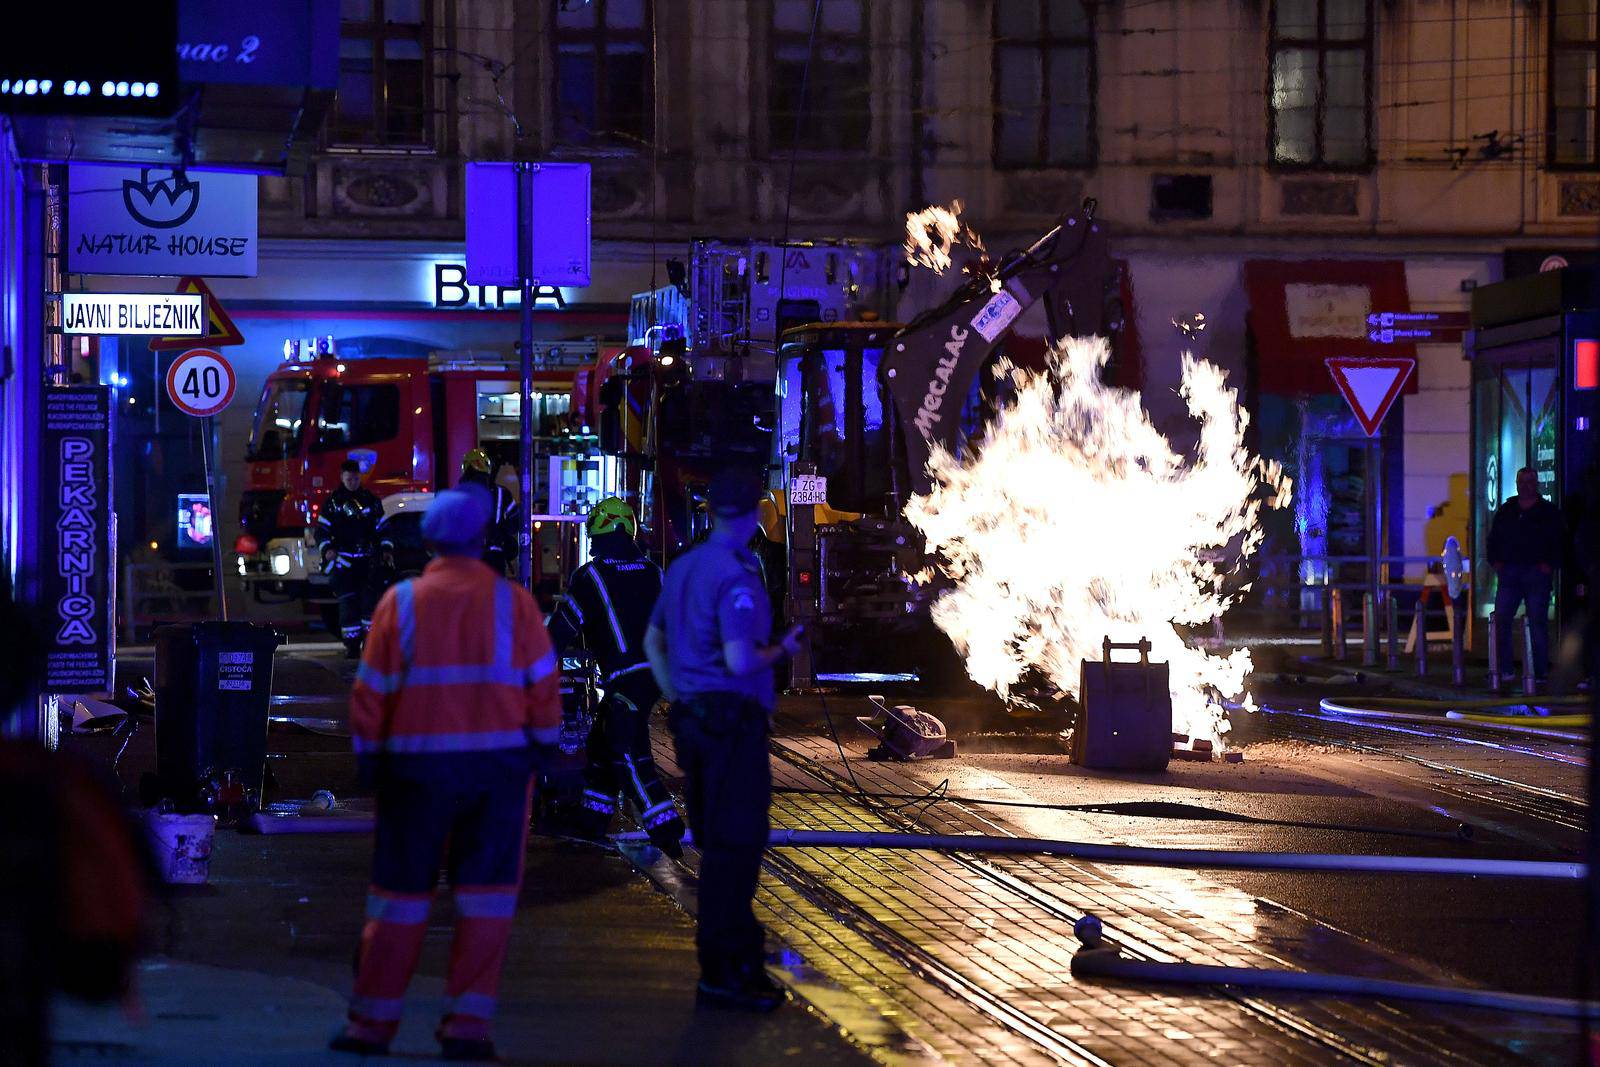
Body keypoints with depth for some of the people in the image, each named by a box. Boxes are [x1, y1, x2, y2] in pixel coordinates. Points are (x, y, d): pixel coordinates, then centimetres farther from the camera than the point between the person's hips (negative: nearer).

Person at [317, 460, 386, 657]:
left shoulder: (370, 500, 11)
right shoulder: (333, 502, 6)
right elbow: (322, 529, 6)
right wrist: (327, 549, -11)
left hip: (367, 560, 2)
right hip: (343, 559, -2)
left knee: (370, 600, -8)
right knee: (347, 603, -6)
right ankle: (351, 646, -3)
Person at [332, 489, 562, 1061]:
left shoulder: (401, 602, -1)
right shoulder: (513, 602, -1)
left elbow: (372, 691, -1)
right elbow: (544, 683, 0)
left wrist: (370, 756, 9)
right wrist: (541, 745, 12)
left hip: (418, 764, 0)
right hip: (500, 763, 0)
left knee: (401, 890, 8)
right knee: (486, 893, 6)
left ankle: (371, 1023, 11)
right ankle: (468, 1024, 3)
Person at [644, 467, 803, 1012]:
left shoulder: (683, 567, 12)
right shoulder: (737, 578, -17)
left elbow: (653, 640, 22)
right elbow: (740, 662, -23)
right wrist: (783, 649, -5)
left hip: (691, 718, 9)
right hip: (733, 721, -9)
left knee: (718, 847, 13)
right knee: (734, 847, -5)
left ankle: (743, 960, 21)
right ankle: (723, 971, -5)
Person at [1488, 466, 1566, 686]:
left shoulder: (1549, 512, 6)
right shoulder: (1506, 511, 15)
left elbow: (1560, 541, 4)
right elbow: (1493, 538, 20)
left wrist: (1550, 564, -8)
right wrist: (1495, 561, 5)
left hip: (1537, 574, -3)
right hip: (1509, 573, 3)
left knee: (1538, 622, -3)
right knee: (1501, 619, -4)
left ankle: (1540, 670, 1)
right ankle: (1504, 669, 1)